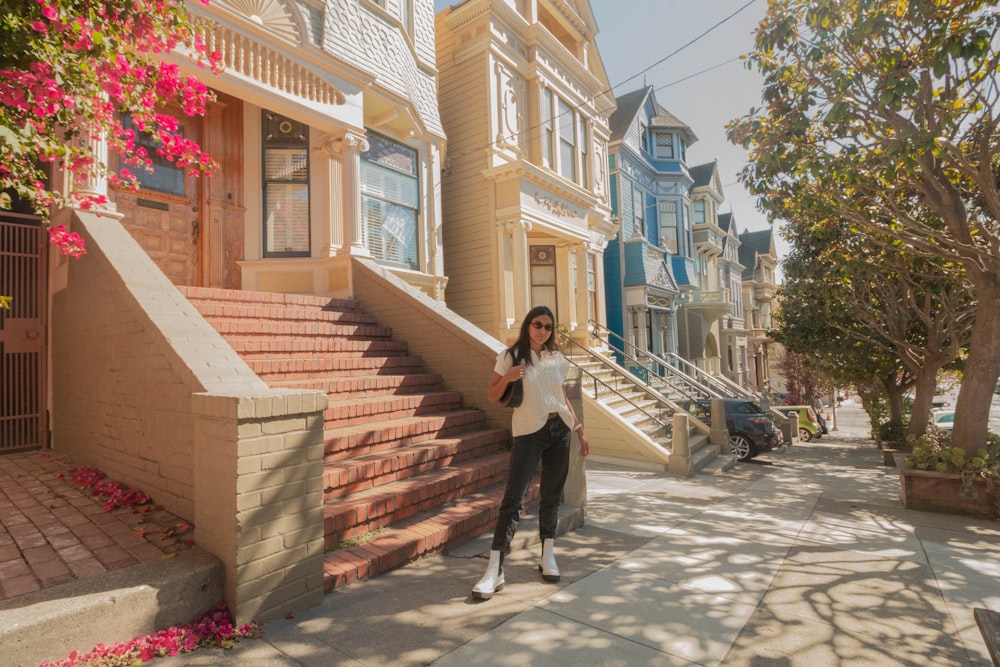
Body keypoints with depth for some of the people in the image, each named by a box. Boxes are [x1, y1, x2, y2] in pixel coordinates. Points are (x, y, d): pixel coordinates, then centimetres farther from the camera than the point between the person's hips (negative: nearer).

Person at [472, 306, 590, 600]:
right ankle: (495, 569, -5)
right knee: (513, 498, -9)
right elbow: (493, 397, -2)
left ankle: (548, 557, 24)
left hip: (560, 430, 4)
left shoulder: (557, 358, 10)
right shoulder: (510, 356, -3)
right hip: (529, 432, -4)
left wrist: (580, 430, 15)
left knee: (552, 496, 10)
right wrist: (507, 377, -21)